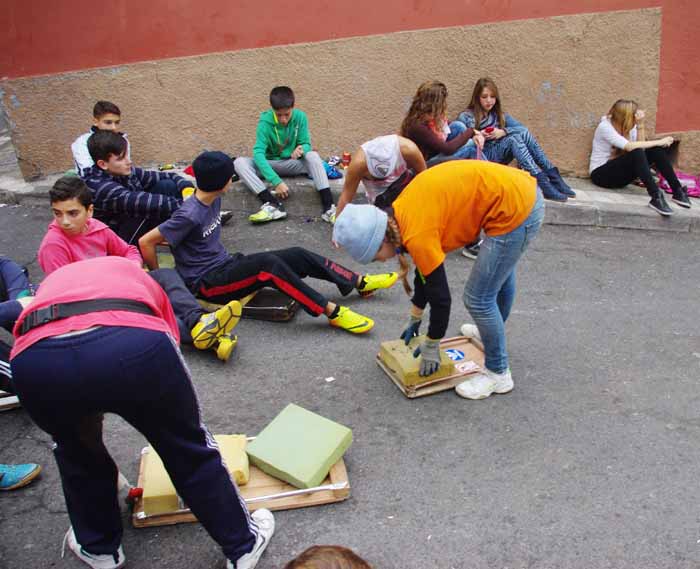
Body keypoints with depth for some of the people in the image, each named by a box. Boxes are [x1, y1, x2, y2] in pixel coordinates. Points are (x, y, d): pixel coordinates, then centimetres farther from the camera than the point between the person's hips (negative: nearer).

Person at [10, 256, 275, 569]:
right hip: (134, 343, -1)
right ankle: (244, 543, 40)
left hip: (36, 358, 2)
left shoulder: (51, 282, 42)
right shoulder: (135, 274, 41)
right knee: (189, 448, 23)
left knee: (76, 451, 34)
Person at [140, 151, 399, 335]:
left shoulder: (213, 199, 4)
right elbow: (146, 242, -20)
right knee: (268, 263, -33)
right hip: (207, 283, -9)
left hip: (226, 264, 9)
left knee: (298, 256, -4)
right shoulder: (189, 215, -23)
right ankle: (332, 312, -33)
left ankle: (361, 283, 5)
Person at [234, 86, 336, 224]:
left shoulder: (300, 117, -11)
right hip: (270, 164, 0)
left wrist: (301, 149, -35)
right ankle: (273, 204, -42)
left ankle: (328, 206, -39)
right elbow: (258, 152, -28)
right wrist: (276, 181, -40)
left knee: (313, 156, -30)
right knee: (240, 162, -28)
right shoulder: (265, 121, -19)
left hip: (292, 164, 1)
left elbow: (306, 144, -7)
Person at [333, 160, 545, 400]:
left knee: (478, 298, 1)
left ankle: (498, 374, 19)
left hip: (513, 209, -10)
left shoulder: (417, 235, -21)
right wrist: (414, 319, 27)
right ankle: (493, 331, 58)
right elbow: (427, 267, 19)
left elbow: (441, 296, -12)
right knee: (500, 272, 32)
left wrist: (431, 345, 3)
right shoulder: (402, 213, 5)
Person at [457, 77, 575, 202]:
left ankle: (554, 178, -28)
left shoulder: (499, 114, 18)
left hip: (499, 155, 5)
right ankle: (543, 184, -43)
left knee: (523, 133, -21)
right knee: (514, 138, -29)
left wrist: (502, 132, -12)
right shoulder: (466, 117, 3)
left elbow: (521, 127, 4)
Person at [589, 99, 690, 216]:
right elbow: (629, 146, -31)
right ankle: (656, 197, -39)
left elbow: (641, 147, -10)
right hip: (601, 173, -7)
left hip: (621, 173, 7)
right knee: (636, 153, -32)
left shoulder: (629, 126, 2)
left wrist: (640, 125, -17)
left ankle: (678, 191, -13)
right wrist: (659, 142, -25)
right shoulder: (604, 126, -19)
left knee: (656, 150, -12)